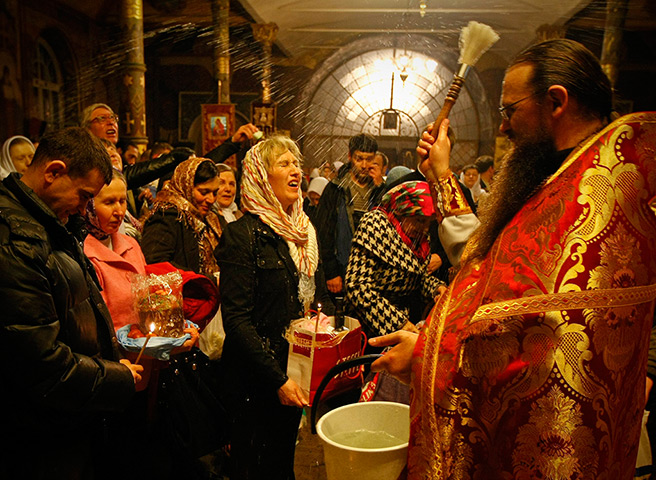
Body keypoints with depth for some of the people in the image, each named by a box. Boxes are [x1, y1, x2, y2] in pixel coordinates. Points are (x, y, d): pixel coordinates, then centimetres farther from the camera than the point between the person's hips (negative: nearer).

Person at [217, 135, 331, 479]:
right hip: (257, 379, -6)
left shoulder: (304, 230, 7)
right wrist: (277, 378, -21)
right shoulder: (244, 233, -15)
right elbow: (236, 318, -19)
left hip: (295, 373, 6)